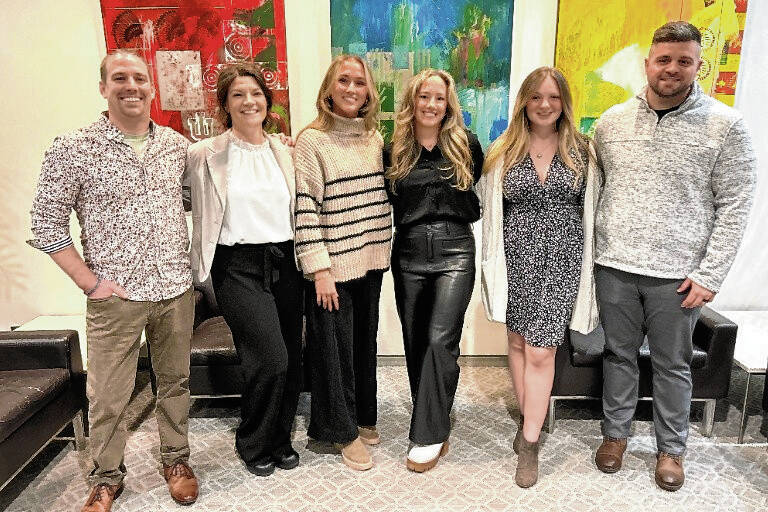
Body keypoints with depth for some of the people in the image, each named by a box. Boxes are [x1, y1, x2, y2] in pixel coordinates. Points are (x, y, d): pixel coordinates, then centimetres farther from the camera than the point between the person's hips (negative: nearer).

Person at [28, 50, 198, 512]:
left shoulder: (177, 144, 5)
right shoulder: (73, 149, -6)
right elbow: (47, 224, -3)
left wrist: (188, 263, 8)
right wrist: (90, 282, -8)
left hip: (176, 289, 3)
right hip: (116, 296, -3)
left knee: (176, 380, 15)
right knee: (108, 395, 8)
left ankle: (176, 458, 36)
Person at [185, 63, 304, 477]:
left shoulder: (283, 152, 9)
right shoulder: (207, 155, -4)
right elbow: (199, 212, 3)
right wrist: (202, 268, 2)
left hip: (284, 262, 5)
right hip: (238, 267, -4)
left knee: (290, 360, 7)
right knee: (270, 358, -11)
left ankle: (280, 439, 30)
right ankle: (252, 443, 16)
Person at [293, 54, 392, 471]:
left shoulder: (375, 138, 9)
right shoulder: (311, 141, -9)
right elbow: (304, 209, -13)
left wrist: (384, 253, 13)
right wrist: (319, 270, -17)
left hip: (371, 261, 6)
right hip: (333, 266, -5)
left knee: (365, 340, 17)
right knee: (336, 347, 6)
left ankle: (362, 416, 36)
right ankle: (343, 431, 25)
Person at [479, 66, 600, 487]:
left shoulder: (581, 151, 5)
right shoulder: (503, 152, 5)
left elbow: (591, 211, 8)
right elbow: (491, 213, 6)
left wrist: (589, 266, 5)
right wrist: (493, 263, 3)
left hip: (561, 259, -1)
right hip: (517, 256, 2)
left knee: (540, 351, -3)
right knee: (518, 341, 11)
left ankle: (530, 444, 10)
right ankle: (529, 418, 32)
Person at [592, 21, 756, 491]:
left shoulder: (725, 126, -4)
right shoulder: (612, 122, 4)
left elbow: (734, 207, -4)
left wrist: (709, 275, -9)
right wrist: (598, 252, 6)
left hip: (677, 274, -2)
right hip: (615, 266, 2)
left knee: (673, 365, 12)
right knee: (619, 355, 15)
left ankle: (672, 448, 32)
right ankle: (616, 433, 33)